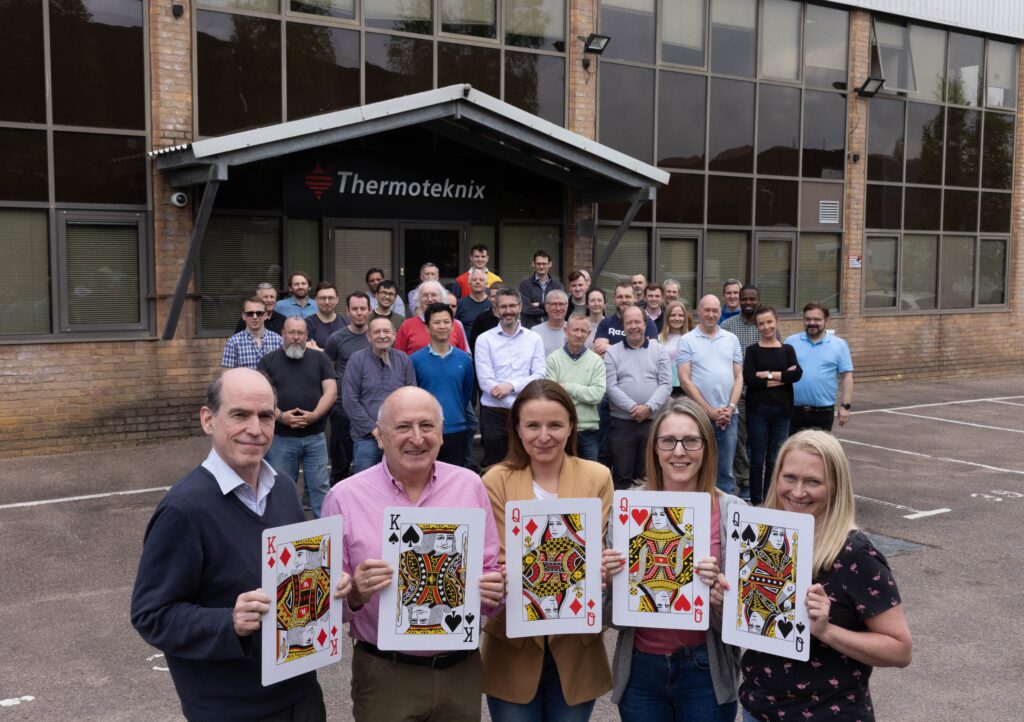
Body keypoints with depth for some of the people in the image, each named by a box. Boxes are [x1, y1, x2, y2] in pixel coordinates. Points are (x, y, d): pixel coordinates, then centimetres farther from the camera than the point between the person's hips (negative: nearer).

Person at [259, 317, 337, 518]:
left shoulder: (319, 358, 8)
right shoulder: (269, 361, 6)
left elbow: (331, 391, 0)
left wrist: (315, 415, -15)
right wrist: (280, 416, -17)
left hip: (315, 437, 1)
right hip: (281, 438, 0)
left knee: (320, 486, 3)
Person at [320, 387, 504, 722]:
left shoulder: (470, 486, -1)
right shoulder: (345, 498, -7)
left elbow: (492, 571, 6)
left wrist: (494, 590, -15)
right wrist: (355, 594, -24)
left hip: (462, 671, 2)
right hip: (385, 676, -2)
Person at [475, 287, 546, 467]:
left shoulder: (534, 339, 7)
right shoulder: (484, 340, 1)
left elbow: (539, 376, -1)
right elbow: (485, 381, -9)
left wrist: (511, 385, -16)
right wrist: (519, 405, -14)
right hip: (494, 414, -1)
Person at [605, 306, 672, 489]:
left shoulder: (659, 351, 7)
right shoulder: (612, 352, 4)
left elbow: (666, 384, -1)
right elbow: (611, 387, -5)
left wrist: (649, 407, -15)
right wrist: (632, 407, -16)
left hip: (653, 422, 1)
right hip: (622, 423, -1)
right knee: (622, 477, 3)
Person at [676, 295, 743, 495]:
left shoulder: (731, 339, 11)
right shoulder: (687, 341, 0)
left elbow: (738, 377, 10)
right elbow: (685, 380, -5)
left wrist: (730, 408, -4)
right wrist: (710, 411, -9)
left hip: (728, 415, 3)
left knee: (726, 471, 8)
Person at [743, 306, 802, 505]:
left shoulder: (787, 350, 9)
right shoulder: (752, 350, 3)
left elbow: (797, 374, -8)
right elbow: (748, 378, -13)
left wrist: (768, 374, -13)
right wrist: (783, 378, -11)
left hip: (781, 410, 2)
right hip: (758, 409, -2)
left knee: (775, 459, 7)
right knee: (757, 459, 2)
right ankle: (756, 502, 11)